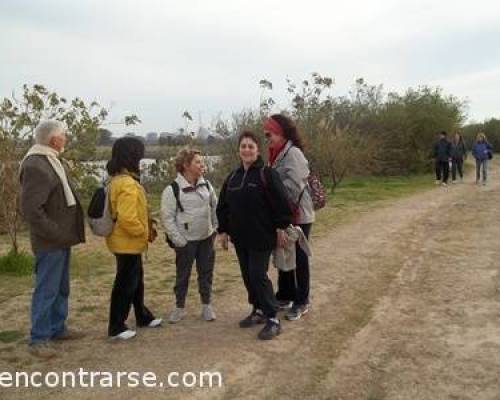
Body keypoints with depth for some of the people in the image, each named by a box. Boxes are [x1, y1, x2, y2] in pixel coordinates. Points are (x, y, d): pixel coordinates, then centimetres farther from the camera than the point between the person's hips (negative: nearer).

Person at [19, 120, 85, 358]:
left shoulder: (51, 160, 12)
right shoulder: (34, 166, -19)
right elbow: (31, 210, -24)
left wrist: (67, 233, 12)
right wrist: (57, 234, -19)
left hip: (61, 240, 10)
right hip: (50, 242, -9)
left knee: (61, 288, 18)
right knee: (46, 290, 1)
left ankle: (57, 328, 32)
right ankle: (39, 338, 13)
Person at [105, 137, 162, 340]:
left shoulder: (119, 179, 10)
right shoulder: (127, 184, -24)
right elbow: (127, 218, -31)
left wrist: (146, 228, 14)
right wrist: (144, 232, -15)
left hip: (129, 242, 11)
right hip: (128, 243, -11)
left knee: (136, 281, 22)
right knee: (125, 285, 0)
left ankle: (143, 316, 37)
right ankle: (116, 327, 11)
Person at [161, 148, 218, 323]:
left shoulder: (206, 185, 2)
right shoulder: (172, 189, -14)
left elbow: (215, 207, 13)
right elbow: (167, 217, -12)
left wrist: (215, 228, 8)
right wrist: (178, 240, -13)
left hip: (206, 238, 4)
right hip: (186, 241, -4)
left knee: (206, 273, 11)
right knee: (182, 275, 8)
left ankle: (206, 305, 26)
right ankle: (179, 307, 23)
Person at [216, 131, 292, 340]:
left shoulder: (267, 174, -10)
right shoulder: (232, 177, 9)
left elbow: (280, 202, -12)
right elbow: (223, 206, 14)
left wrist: (281, 228, -13)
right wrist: (223, 231, 12)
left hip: (262, 237, -6)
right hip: (240, 237, 7)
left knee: (258, 275, -8)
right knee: (247, 275, 13)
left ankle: (273, 319, 2)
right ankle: (258, 310, 28)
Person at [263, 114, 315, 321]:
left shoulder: (293, 153, -17)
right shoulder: (276, 155, 9)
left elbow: (292, 187, -25)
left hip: (297, 216, -8)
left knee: (298, 259, 2)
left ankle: (301, 302, 14)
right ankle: (285, 296, 31)